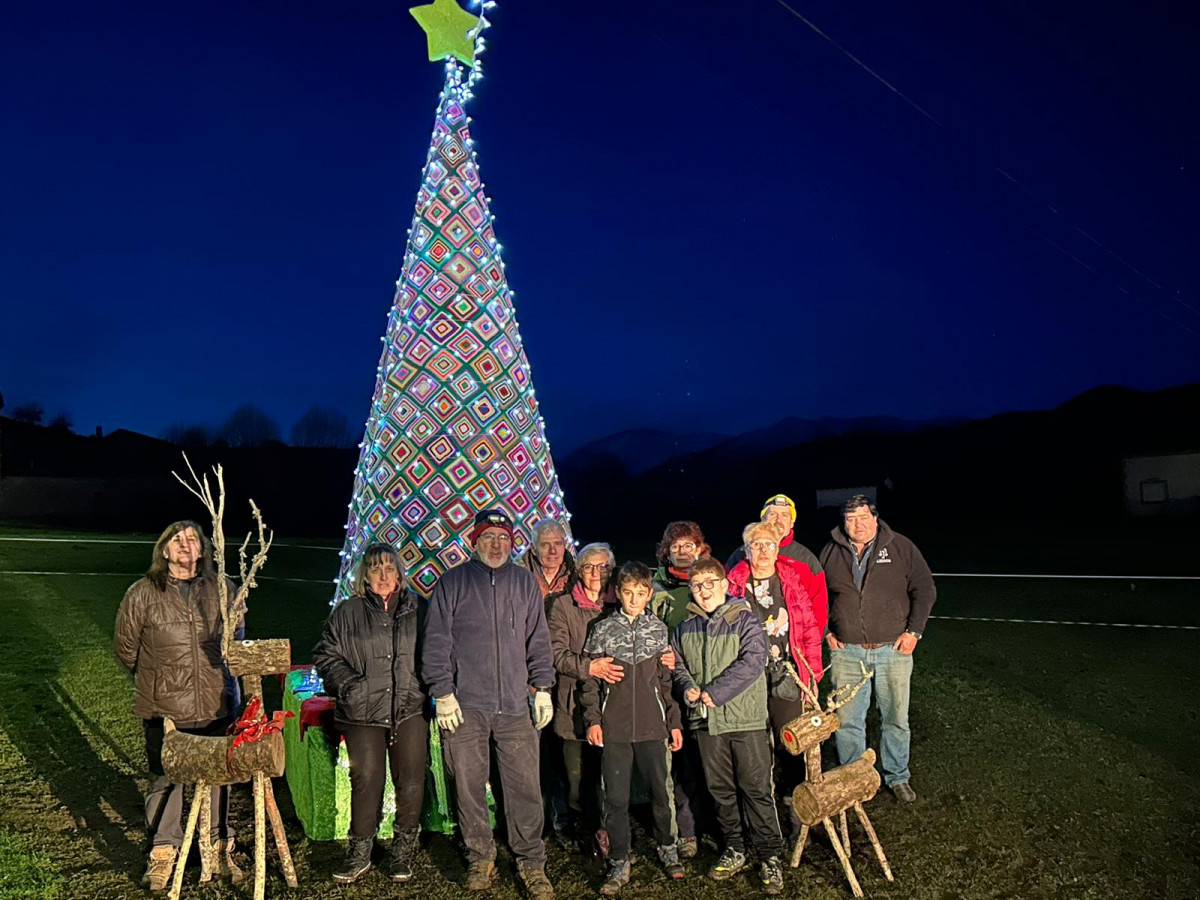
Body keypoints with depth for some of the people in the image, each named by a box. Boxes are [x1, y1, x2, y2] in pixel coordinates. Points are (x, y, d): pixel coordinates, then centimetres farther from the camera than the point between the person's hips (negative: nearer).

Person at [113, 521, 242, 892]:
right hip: (164, 709, -2)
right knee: (165, 780, 7)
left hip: (216, 706, 2)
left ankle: (220, 848, 29)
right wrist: (156, 678, 12)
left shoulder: (222, 591, 2)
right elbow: (125, 646, 5)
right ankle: (163, 853, 24)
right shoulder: (143, 593, -6)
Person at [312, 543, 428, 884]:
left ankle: (404, 849, 21)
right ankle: (360, 851, 18)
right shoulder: (347, 612, 5)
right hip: (363, 714, -1)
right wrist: (349, 684, -6)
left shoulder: (416, 609, 7)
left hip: (410, 710, 1)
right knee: (365, 779, 1)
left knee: (411, 780, 3)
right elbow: (326, 656, 7)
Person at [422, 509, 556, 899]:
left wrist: (542, 688, 9)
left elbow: (538, 640, 14)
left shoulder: (525, 583, 10)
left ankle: (532, 864, 14)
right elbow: (436, 642, 1)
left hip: (515, 706, 1)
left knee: (525, 788, 1)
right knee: (469, 788, 7)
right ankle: (480, 859, 25)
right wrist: (443, 693, -5)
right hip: (464, 706, -1)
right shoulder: (452, 582, 3)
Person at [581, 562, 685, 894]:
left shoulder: (659, 629, 6)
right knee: (616, 799, 3)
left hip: (651, 726, 1)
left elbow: (667, 679, 10)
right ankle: (619, 864, 16)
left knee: (660, 792, 10)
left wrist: (674, 722, 9)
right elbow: (590, 679, 3)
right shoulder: (602, 629, 2)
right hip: (614, 728, -1)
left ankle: (667, 847, 33)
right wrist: (593, 719, -3)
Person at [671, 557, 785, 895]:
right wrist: (687, 687, -6)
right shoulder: (685, 628, 9)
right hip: (706, 721, 5)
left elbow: (752, 661, -16)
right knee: (720, 789, 14)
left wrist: (715, 692, -20)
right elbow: (677, 664, 16)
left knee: (757, 788, 1)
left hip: (746, 718, -4)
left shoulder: (745, 620, -6)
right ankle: (733, 850, 29)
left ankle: (770, 856, 14)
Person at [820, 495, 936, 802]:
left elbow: (925, 590, 1)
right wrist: (826, 632, 6)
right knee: (847, 720, 6)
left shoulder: (901, 547, -1)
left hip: (893, 649, -1)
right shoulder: (831, 552, 5)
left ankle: (897, 777, 29)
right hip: (847, 651, 1)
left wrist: (913, 631, -6)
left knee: (896, 718, 10)